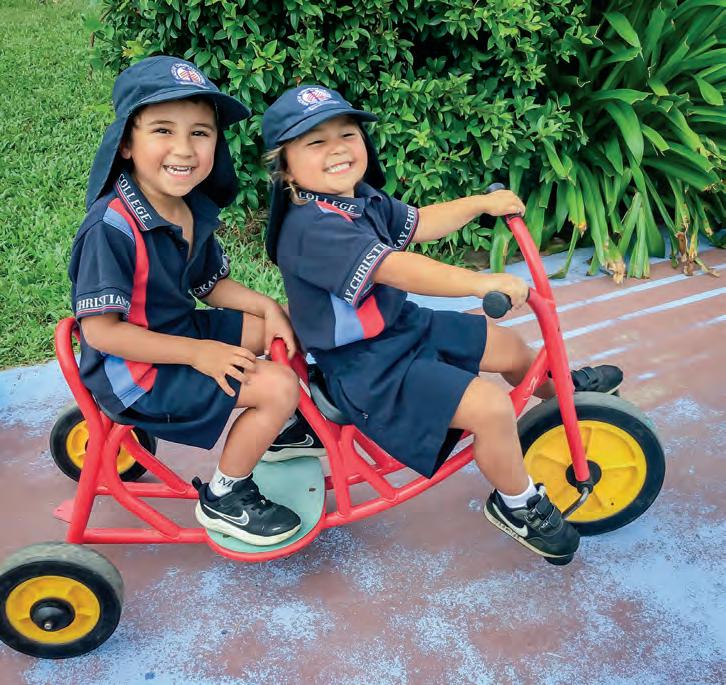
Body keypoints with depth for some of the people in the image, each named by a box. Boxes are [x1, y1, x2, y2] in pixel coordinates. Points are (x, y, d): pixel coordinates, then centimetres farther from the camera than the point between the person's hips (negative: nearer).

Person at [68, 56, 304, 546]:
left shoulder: (195, 210, -1)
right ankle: (224, 499, 3)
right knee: (278, 385, -17)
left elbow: (212, 286, 10)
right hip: (130, 369, -8)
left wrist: (267, 306, -7)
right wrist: (196, 352, -24)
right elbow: (100, 330, -25)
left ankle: (273, 427, 32)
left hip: (180, 332, 9)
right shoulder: (114, 226, -27)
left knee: (277, 327, 10)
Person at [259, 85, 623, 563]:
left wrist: (483, 202, 10)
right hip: (365, 366, -10)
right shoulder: (310, 227, -27)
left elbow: (418, 225, 18)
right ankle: (518, 504, 8)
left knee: (509, 346, 16)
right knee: (491, 407, -20)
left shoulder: (363, 200, 4)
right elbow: (395, 268, -37)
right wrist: (482, 283, -43)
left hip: (403, 326, 10)